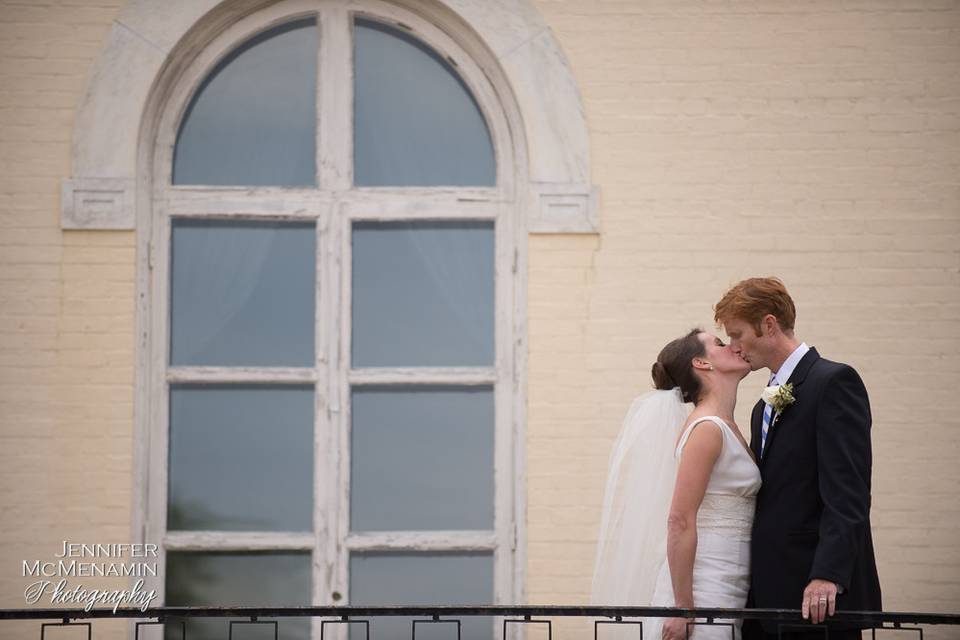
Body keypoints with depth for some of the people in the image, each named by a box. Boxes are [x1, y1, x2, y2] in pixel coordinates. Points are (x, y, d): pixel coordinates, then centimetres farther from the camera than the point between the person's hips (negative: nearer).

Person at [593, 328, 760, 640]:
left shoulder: (726, 429, 15)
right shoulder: (706, 429, -11)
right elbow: (679, 521, -17)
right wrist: (683, 608, -19)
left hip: (726, 589, 8)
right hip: (702, 590, -8)